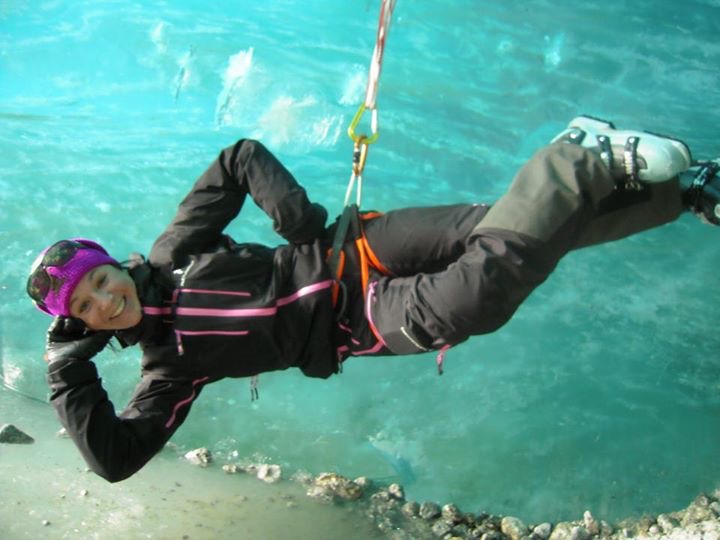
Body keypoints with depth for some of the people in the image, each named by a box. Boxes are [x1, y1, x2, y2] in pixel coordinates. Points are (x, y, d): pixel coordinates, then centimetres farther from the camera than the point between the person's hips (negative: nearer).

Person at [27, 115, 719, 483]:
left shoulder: (169, 255, 6)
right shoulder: (168, 368, 3)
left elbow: (242, 158, 11)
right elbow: (117, 457, -4)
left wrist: (292, 208, -5)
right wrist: (68, 376, -9)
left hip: (358, 250, 3)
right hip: (360, 322, -3)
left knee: (501, 231, -25)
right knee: (484, 287, -28)